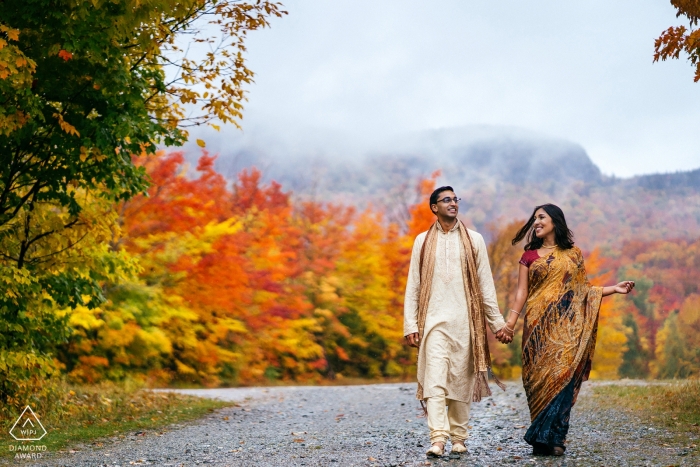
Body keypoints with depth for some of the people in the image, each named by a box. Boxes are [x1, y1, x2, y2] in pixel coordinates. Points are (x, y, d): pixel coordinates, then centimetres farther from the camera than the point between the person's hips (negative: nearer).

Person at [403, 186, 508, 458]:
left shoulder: (474, 240, 8)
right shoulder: (423, 241, 8)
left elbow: (485, 284, 9)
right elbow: (413, 285, 6)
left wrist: (497, 321, 5)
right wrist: (410, 324, -1)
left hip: (465, 320, 1)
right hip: (434, 320, -1)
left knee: (461, 379, 5)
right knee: (435, 378, -12)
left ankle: (458, 438, 15)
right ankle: (438, 439, -17)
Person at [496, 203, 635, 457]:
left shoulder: (574, 254, 12)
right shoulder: (529, 256, 12)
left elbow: (583, 290, 14)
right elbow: (521, 292, 5)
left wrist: (614, 289, 3)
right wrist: (510, 323, -6)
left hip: (566, 326, 0)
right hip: (538, 326, 1)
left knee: (562, 376, -11)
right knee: (540, 379, -3)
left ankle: (552, 438, -9)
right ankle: (543, 440, 3)